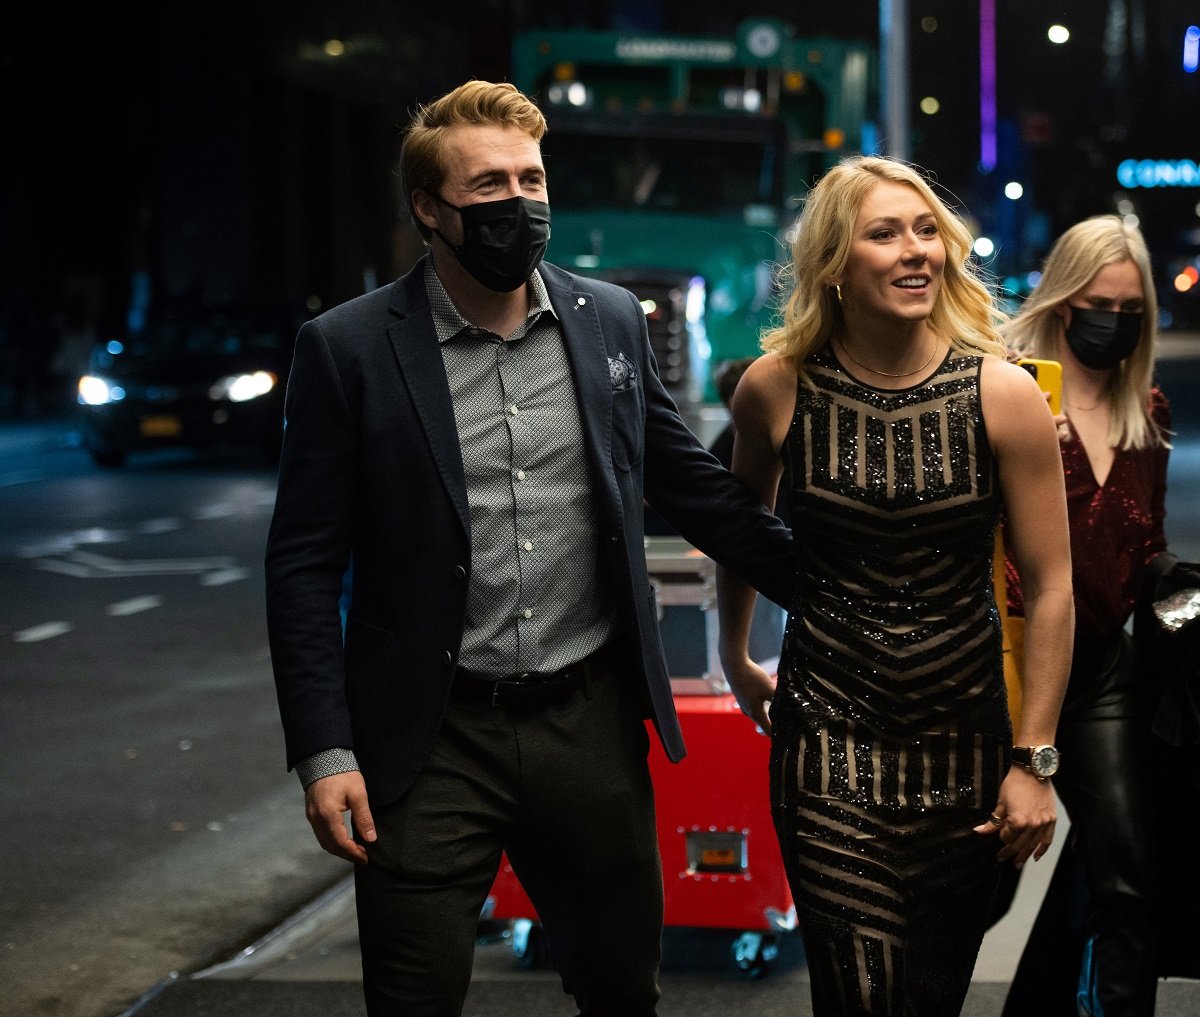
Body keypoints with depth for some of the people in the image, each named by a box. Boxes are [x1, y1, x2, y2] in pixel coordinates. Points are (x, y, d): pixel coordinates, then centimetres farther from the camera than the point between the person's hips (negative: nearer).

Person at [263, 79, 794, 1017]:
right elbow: (305, 563, -4)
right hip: (432, 739, -3)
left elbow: (694, 486, 14)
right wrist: (324, 751, -9)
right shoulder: (349, 349, -6)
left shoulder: (611, 320, 5)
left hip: (593, 722, 3)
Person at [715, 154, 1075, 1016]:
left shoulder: (1002, 395, -7)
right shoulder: (778, 388, -5)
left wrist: (1035, 761, -4)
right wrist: (735, 659, 26)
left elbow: (1051, 587, -3)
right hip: (828, 740, -1)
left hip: (966, 745, 1)